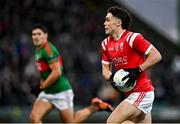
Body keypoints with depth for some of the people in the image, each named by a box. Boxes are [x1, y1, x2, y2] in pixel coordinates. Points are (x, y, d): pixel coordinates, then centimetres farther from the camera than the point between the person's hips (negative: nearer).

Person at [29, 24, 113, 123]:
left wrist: (41, 86, -20)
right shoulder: (38, 50, 11)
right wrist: (41, 84, 11)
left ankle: (95, 107, 23)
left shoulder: (48, 49, -18)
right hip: (47, 92, 9)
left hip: (61, 92, -9)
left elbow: (57, 72, -26)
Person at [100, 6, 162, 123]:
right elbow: (105, 69, 15)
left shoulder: (133, 38, -14)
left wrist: (137, 71, -21)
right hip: (130, 93, 8)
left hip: (142, 93, -8)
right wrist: (112, 78, -7)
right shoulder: (106, 44, 10)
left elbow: (156, 56, -16)